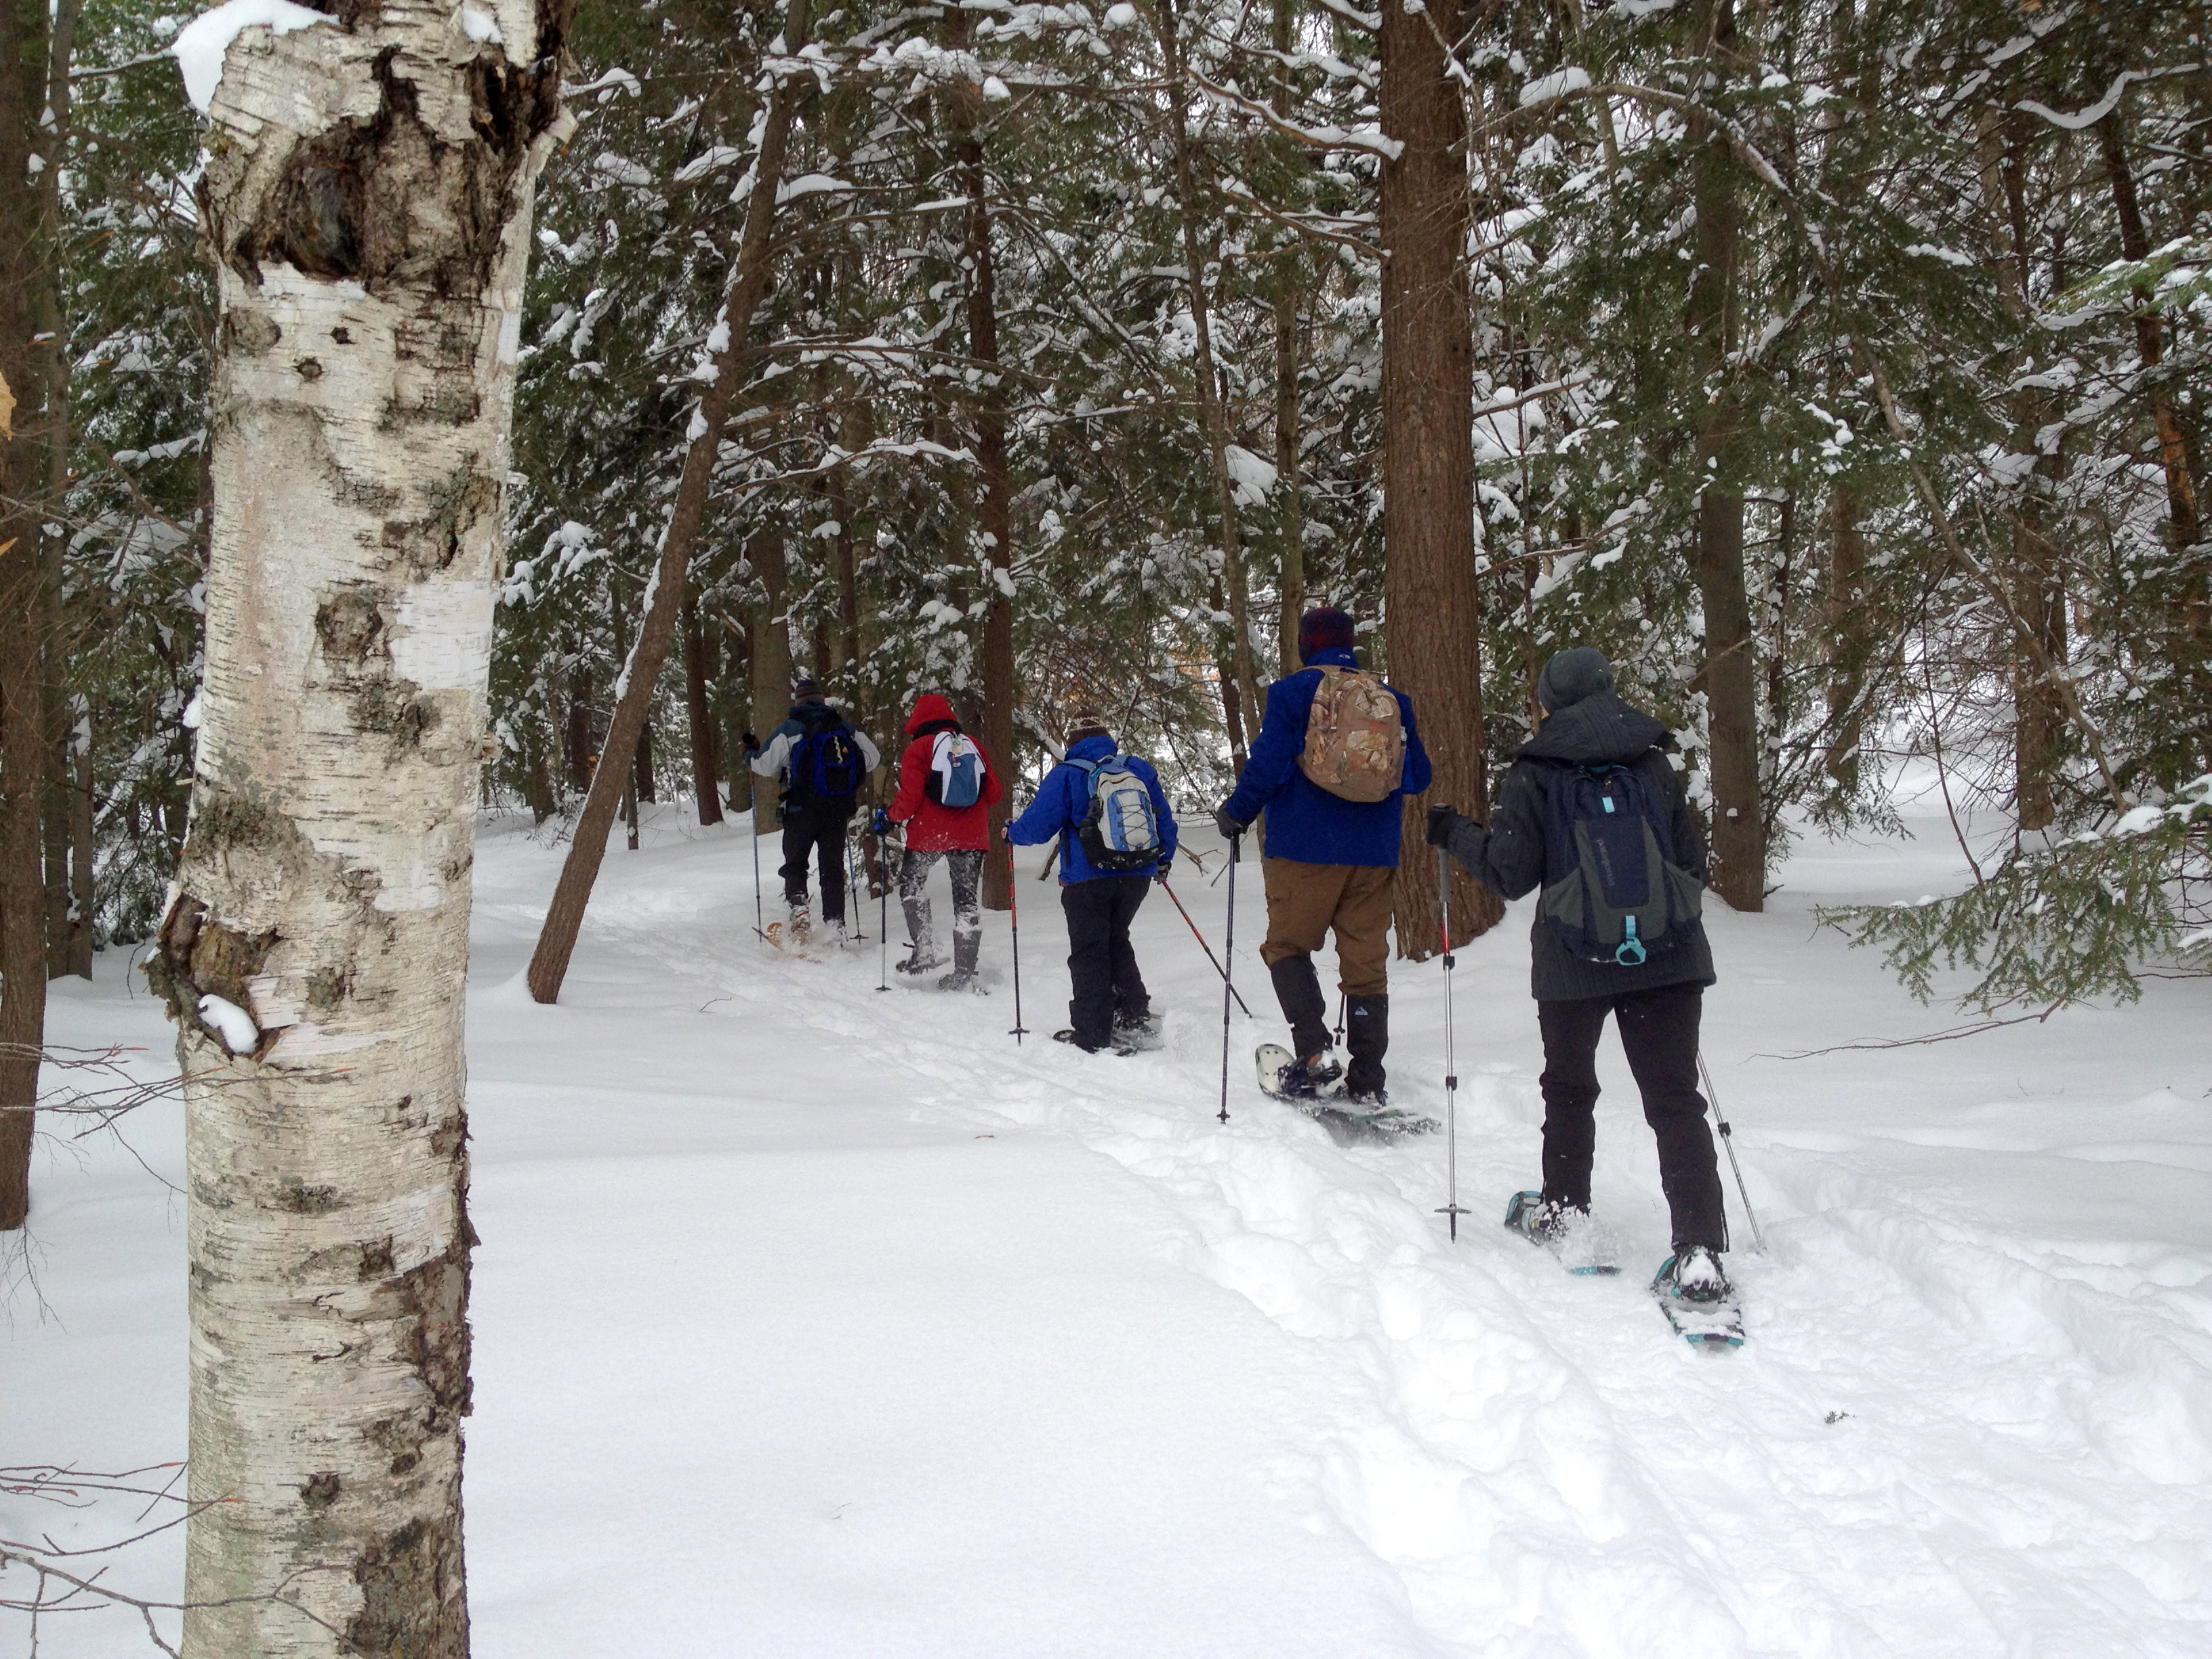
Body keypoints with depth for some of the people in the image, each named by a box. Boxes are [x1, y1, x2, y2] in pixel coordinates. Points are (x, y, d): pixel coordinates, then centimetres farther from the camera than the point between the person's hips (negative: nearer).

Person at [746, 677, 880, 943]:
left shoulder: (790, 729, -3)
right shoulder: (846, 728, 8)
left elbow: (766, 765, -3)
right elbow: (872, 759, 13)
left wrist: (750, 753, 18)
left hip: (802, 810, -3)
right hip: (839, 811, 3)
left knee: (795, 864, 12)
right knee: (833, 869, 9)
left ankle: (797, 907, -9)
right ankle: (835, 924, 4)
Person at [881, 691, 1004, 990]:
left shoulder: (919, 748, -5)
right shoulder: (974, 745, 7)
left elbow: (910, 796, -12)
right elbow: (994, 791, 8)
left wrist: (890, 819, 4)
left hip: (929, 834, -3)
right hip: (972, 835, 3)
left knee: (910, 886, 18)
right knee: (966, 898, 9)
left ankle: (924, 950, 5)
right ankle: (964, 971, 6)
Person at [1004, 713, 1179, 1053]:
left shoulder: (1066, 775, -7)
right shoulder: (1140, 769, 7)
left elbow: (1039, 824, -10)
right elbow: (1165, 819, 14)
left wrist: (1012, 833, 12)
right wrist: (1164, 859, 29)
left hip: (1088, 880, -5)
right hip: (1138, 876, 5)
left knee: (1088, 952, 3)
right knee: (1116, 940, 22)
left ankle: (1092, 1035, 2)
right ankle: (1134, 1015, 16)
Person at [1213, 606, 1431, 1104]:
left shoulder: (1292, 692, -4)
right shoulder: (1392, 699, 9)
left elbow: (1268, 764, -11)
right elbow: (1418, 777, 12)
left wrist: (1235, 814, 4)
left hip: (1305, 847, -4)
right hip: (1374, 854, 4)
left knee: (1287, 946, 8)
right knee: (1366, 960, 7)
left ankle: (1314, 1053, -10)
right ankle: (1367, 1080, 6)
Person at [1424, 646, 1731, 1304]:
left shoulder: (1533, 775, -3)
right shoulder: (1655, 765, 6)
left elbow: (1509, 874, -5)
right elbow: (1693, 863, 10)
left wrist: (1456, 834, 12)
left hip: (1574, 961, -1)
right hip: (1668, 956, 1)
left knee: (1569, 1088, 21)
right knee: (1675, 1100, 1)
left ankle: (1564, 1211, 29)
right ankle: (1699, 1250, -8)